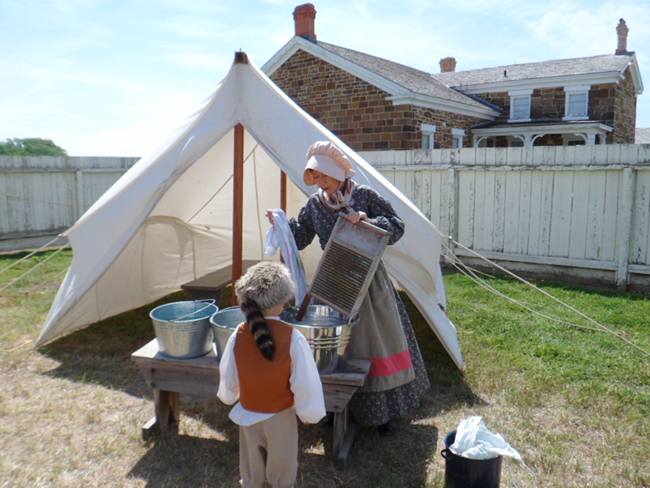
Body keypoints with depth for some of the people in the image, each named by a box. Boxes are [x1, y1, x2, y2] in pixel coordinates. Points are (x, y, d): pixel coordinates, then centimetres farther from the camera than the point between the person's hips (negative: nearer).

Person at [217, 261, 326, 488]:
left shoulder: (239, 335, -17)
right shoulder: (292, 337, -26)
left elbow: (228, 376, -4)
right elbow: (305, 382, -19)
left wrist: (230, 396, 17)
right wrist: (309, 413, -2)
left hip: (248, 415, 3)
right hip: (281, 416, -3)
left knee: (250, 464, 26)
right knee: (282, 462, 21)